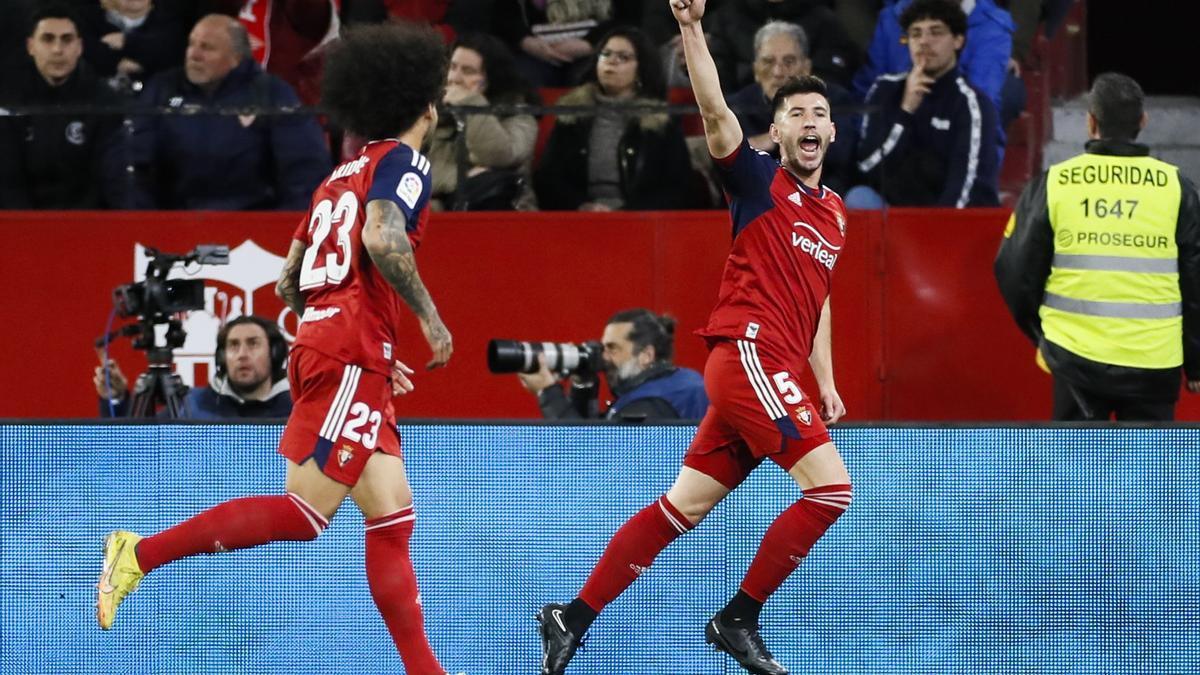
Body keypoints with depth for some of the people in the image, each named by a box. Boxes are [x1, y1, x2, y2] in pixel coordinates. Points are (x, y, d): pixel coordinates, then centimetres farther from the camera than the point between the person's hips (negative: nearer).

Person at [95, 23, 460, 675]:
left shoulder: (343, 175, 23)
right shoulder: (403, 162, -3)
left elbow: (288, 282, 25)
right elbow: (383, 239, -23)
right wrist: (429, 316, -13)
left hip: (320, 347, 10)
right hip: (351, 358, -10)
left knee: (393, 518, 5)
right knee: (303, 514, -13)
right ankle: (141, 553, -13)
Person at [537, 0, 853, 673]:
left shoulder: (834, 212, 21)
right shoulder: (760, 179, -1)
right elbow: (717, 113, -16)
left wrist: (826, 382, 22)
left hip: (773, 375, 8)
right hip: (747, 352, -8)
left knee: (681, 508, 6)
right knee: (830, 484, -17)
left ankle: (573, 618, 10)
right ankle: (738, 619, -8)